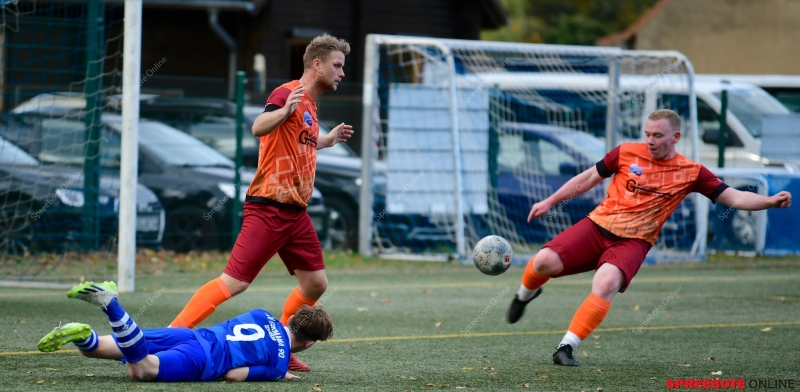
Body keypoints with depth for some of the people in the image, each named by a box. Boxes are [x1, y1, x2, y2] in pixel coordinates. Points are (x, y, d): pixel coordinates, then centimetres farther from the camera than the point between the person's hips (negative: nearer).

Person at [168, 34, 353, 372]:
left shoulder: (310, 103, 16)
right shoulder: (288, 93, -12)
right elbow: (259, 128, -31)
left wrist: (327, 141, 29)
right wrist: (286, 110, -47)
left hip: (296, 212, 9)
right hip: (269, 208, -9)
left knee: (315, 284, 9)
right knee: (235, 282, -13)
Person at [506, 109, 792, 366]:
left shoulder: (691, 172, 0)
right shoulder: (627, 153, 2)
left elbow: (734, 198, -2)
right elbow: (589, 178, 14)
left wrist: (771, 201, -18)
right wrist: (549, 202, 16)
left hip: (633, 241, -1)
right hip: (597, 225, 1)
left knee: (606, 285, -31)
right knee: (545, 262, -18)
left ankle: (566, 348, -21)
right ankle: (525, 295, 19)